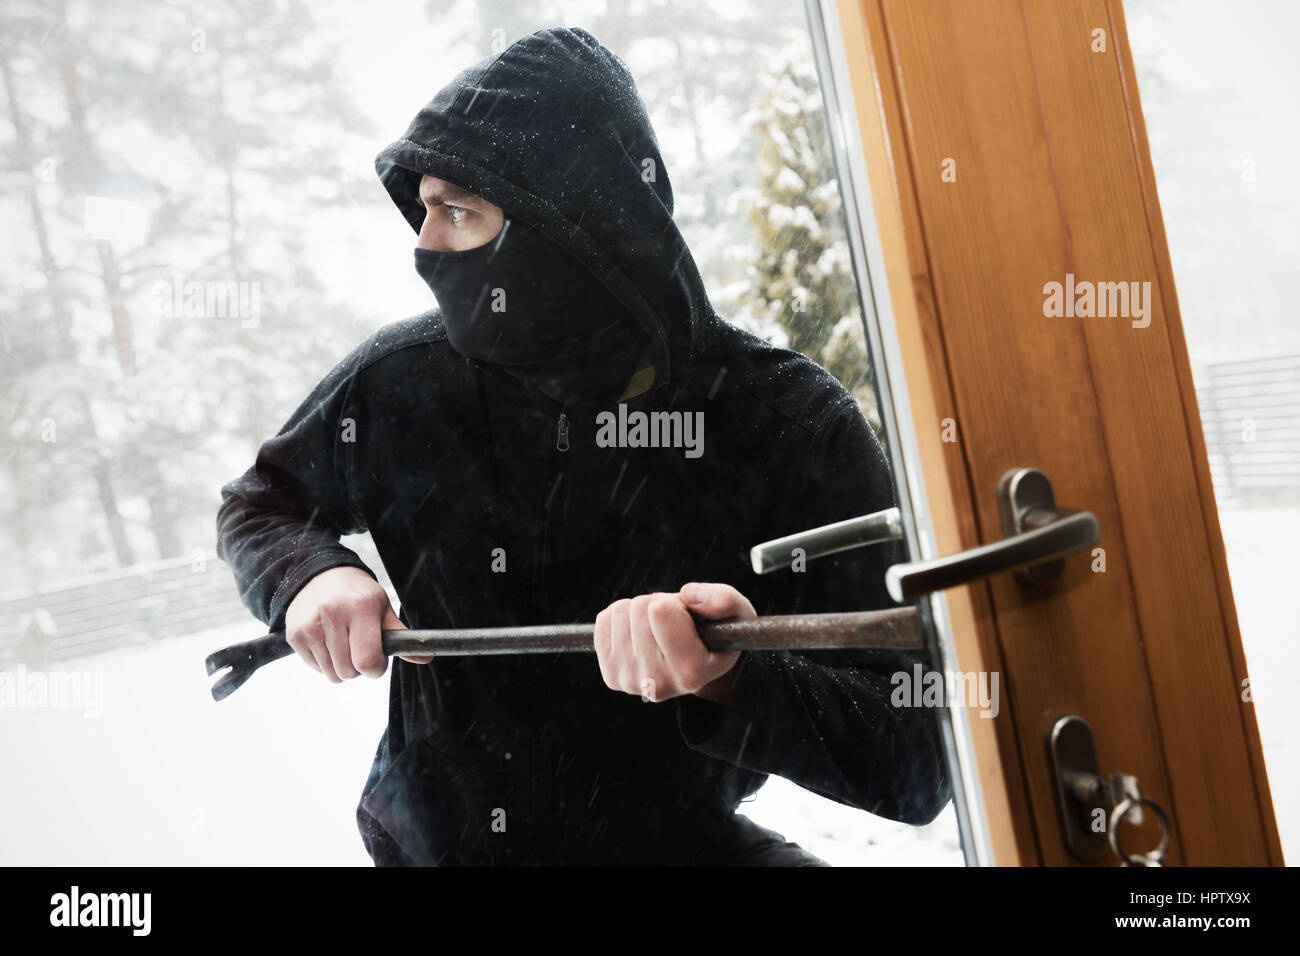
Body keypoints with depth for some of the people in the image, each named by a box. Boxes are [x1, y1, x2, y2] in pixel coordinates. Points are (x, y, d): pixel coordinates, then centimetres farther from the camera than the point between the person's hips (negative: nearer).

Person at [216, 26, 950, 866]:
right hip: (429, 840, 2)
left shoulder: (795, 425, -17)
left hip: (674, 840, -1)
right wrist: (309, 575, -11)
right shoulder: (403, 384, -8)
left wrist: (729, 683, -38)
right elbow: (261, 503, 12)